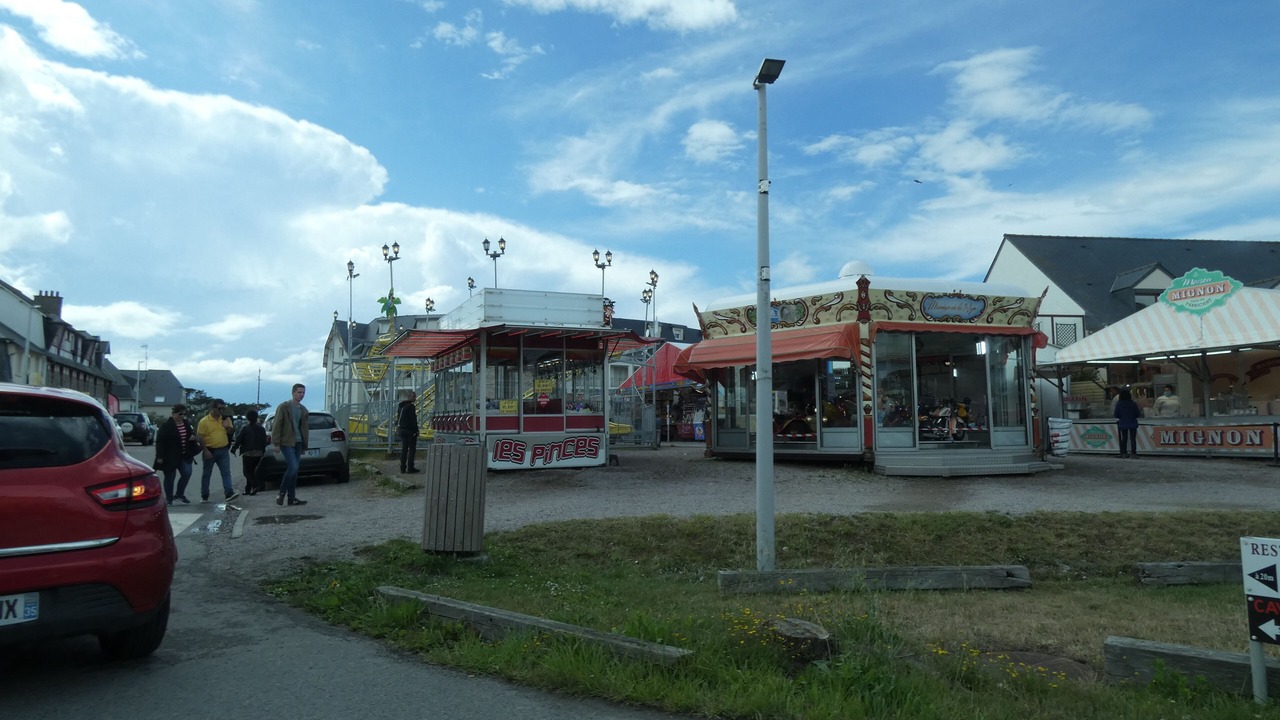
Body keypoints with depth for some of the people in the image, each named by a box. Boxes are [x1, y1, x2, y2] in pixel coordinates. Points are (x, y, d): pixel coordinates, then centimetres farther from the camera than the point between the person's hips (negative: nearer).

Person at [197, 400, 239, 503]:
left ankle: (229, 493, -13)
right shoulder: (204, 421, -8)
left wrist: (227, 427, -10)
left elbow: (231, 432, 13)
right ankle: (204, 496, 19)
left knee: (226, 472, -7)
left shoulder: (225, 419, 6)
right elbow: (200, 437, -10)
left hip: (223, 450, 3)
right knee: (206, 474, 10)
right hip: (210, 451, -3)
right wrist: (205, 451, -16)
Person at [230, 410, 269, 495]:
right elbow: (264, 441, 9)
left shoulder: (245, 428, -10)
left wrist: (233, 449, 4)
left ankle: (256, 485, -19)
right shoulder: (262, 429, 6)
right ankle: (248, 489, 14)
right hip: (258, 453, 5)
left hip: (248, 453, -5)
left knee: (247, 472, 1)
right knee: (252, 471, 14)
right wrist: (263, 452, 16)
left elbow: (238, 440, -9)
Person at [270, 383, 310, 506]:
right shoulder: (283, 407, -6)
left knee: (293, 470, 7)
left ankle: (292, 498, 11)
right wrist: (276, 443, -12)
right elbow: (276, 426, -7)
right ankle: (281, 493, 1)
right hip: (287, 442, -6)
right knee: (293, 468, -16)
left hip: (298, 443, 6)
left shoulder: (303, 409, 13)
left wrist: (304, 445, 15)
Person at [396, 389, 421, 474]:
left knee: (404, 449, 12)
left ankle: (403, 468, 12)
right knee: (412, 449, -2)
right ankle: (410, 468, -3)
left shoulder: (401, 406, 13)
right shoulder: (411, 406, -15)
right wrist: (416, 430, -13)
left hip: (401, 429, 8)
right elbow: (413, 419, -17)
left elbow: (398, 418, 17)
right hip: (410, 430, -8)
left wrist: (398, 427, 19)